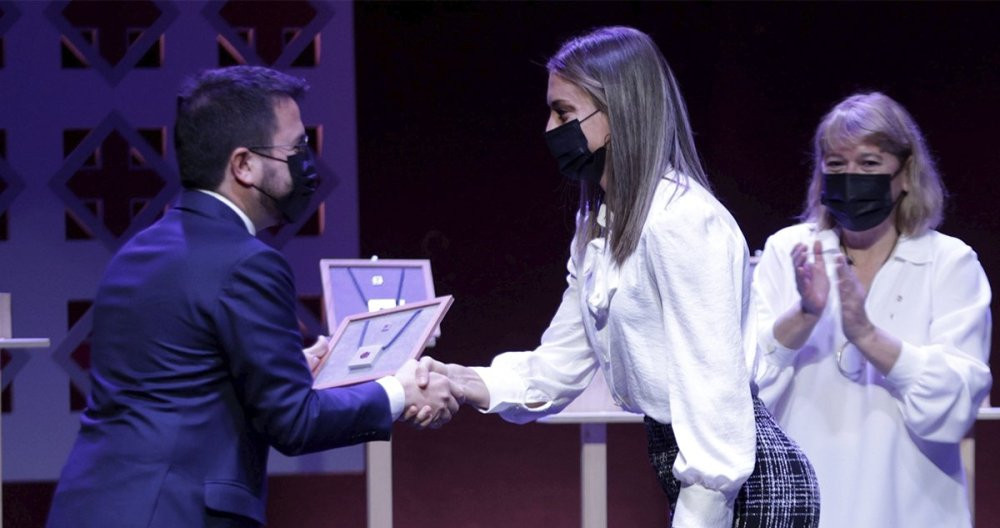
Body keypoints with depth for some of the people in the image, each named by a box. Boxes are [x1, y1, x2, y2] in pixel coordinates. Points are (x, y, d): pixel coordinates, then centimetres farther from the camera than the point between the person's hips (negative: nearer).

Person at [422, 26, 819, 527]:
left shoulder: (682, 221, -18)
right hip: (686, 470, 9)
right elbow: (558, 365, 12)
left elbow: (716, 392, -21)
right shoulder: (600, 223, 12)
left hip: (740, 483, -9)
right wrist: (460, 381, -4)